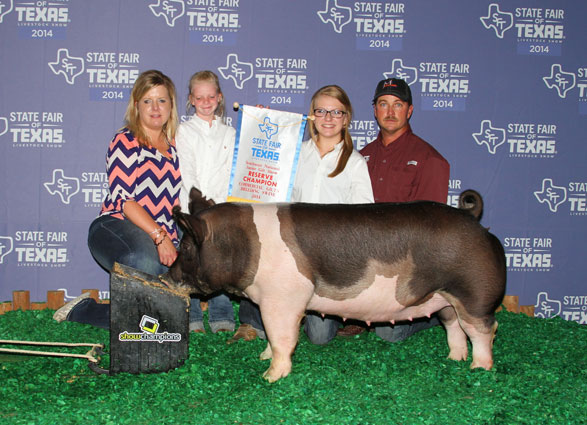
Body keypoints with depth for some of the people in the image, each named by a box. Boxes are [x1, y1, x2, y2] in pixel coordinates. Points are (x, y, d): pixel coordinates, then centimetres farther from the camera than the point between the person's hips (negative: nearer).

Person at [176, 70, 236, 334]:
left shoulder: (229, 133, 15)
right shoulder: (184, 131, 8)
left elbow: (232, 172, 9)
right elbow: (186, 172, -2)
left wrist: (220, 203, -5)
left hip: (221, 208, 2)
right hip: (191, 207, -2)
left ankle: (221, 319, 8)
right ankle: (192, 319, 5)